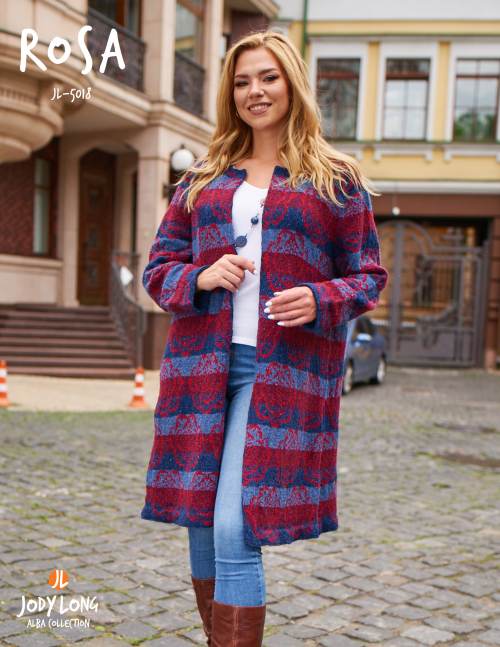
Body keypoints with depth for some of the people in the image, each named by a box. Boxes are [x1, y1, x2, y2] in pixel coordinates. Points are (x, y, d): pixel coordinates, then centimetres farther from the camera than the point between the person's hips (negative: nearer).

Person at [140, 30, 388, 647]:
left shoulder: (336, 178, 7)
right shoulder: (202, 177, 16)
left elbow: (367, 276, 6)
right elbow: (158, 267, 15)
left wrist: (320, 301, -14)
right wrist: (200, 278, -7)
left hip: (285, 370, -4)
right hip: (202, 363, 4)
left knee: (235, 533, -11)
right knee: (202, 528, 10)